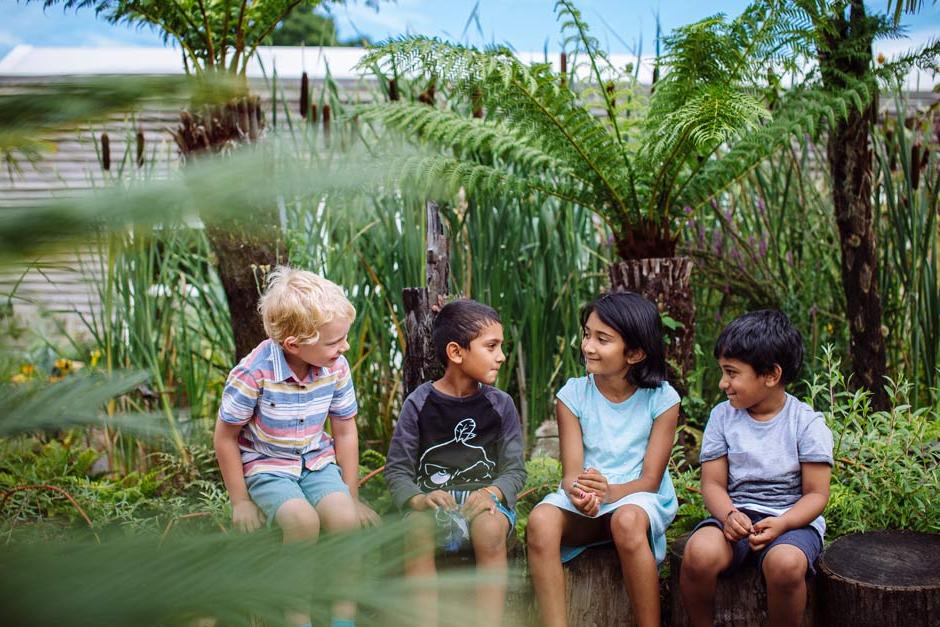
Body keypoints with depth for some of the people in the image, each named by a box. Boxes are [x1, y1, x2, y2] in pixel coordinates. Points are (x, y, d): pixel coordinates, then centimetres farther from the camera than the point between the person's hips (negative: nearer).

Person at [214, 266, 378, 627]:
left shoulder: (336, 368, -11)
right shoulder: (254, 373, -25)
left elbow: (345, 432, 2)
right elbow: (225, 437, -12)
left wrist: (352, 497, 5)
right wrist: (241, 502, -7)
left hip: (317, 461, 4)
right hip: (266, 466, -4)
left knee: (345, 518, -23)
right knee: (303, 520, -30)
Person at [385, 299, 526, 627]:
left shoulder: (500, 405, 4)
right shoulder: (420, 403, 1)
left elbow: (515, 469, 4)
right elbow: (397, 469, 2)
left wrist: (491, 493, -19)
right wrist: (418, 499, -20)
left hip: (483, 497, 1)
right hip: (433, 498, 0)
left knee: (490, 529, -33)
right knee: (417, 529, -33)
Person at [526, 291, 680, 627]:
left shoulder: (662, 399, -4)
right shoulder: (573, 395, 1)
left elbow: (650, 479, -8)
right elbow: (572, 472, -5)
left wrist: (610, 492, -29)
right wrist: (579, 493, -30)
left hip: (639, 500, -2)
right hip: (584, 509, 2)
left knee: (627, 519, -37)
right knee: (541, 519, -31)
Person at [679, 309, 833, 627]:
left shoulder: (807, 423, -3)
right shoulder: (722, 416, 6)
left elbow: (816, 494, -3)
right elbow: (713, 483, 4)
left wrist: (781, 524, -22)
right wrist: (728, 515, -18)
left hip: (793, 517, -2)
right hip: (735, 513, 2)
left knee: (785, 563, -37)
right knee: (699, 553, -31)